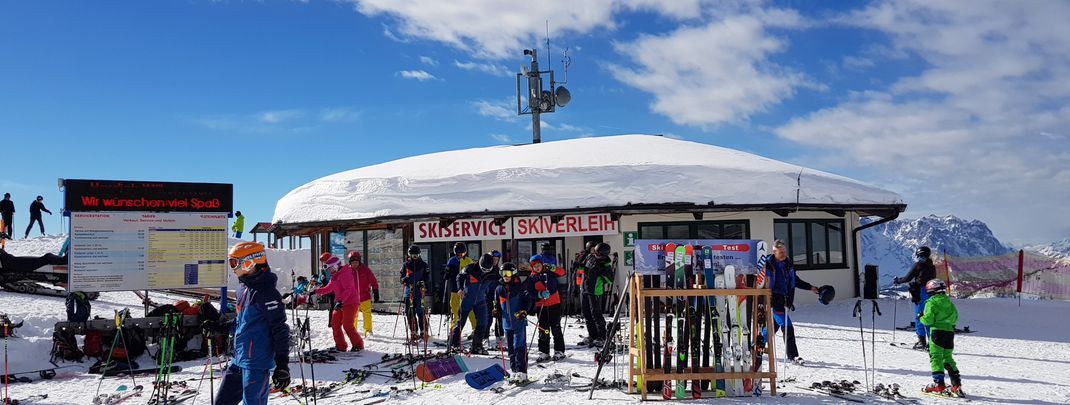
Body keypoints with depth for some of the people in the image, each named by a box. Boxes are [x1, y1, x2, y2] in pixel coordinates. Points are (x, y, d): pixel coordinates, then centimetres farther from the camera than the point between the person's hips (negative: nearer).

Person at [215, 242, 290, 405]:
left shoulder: (266, 292, -18)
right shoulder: (243, 286, 10)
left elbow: (280, 329, -18)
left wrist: (282, 365, -19)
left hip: (256, 362, -10)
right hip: (239, 359, 10)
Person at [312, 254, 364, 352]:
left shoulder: (345, 273, -13)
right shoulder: (334, 276, 18)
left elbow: (348, 289, -22)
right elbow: (328, 289, 24)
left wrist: (340, 301, -29)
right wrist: (316, 291, 16)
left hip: (350, 303, -10)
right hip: (340, 304, 10)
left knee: (347, 325, -15)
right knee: (335, 324, 6)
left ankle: (358, 345, -2)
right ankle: (340, 346, 14)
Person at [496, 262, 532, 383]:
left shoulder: (519, 288, -4)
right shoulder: (499, 289, 10)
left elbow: (528, 300, -3)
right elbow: (497, 304, 19)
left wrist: (524, 311, -16)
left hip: (519, 322, -5)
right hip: (507, 323, 5)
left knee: (519, 347, -10)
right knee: (511, 349, 10)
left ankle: (521, 372, -9)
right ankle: (513, 371, 18)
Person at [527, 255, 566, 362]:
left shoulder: (549, 272, 2)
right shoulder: (531, 278, 3)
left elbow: (561, 273, -3)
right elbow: (530, 292, -2)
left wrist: (552, 268, -21)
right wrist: (540, 294, -19)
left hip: (554, 304, -1)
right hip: (541, 306, 1)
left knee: (556, 328, 2)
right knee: (543, 329, 4)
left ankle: (559, 351, 9)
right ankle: (544, 352, 11)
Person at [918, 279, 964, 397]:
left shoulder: (931, 302, -7)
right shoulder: (949, 302, 14)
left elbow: (928, 319, -13)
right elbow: (955, 318, 17)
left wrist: (920, 318, 7)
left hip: (937, 331, -7)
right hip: (950, 331, 7)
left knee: (935, 357, -3)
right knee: (947, 357, 14)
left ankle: (939, 384, -9)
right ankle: (956, 384, 9)